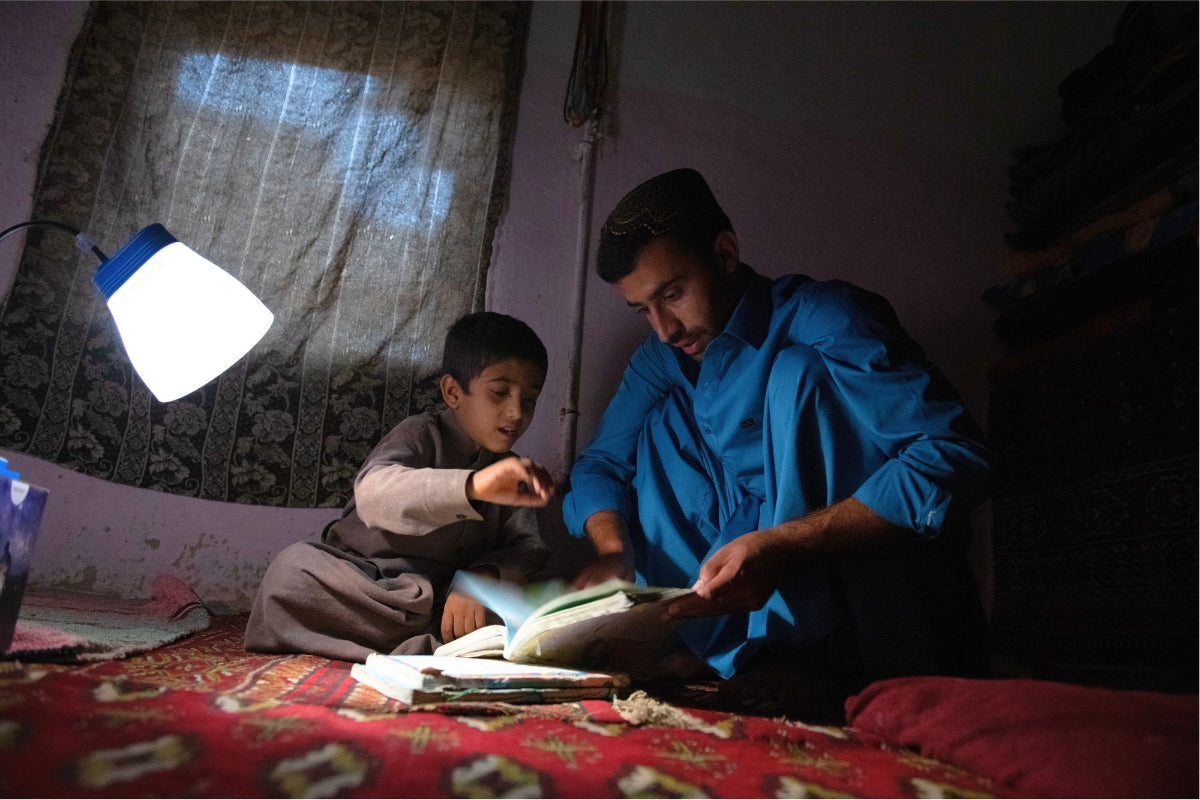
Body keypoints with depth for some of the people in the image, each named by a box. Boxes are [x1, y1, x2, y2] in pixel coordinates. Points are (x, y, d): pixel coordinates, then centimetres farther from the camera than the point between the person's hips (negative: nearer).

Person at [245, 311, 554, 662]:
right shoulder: (423, 433, -9)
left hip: (443, 597, 4)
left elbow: (529, 546, -1)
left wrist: (482, 578, -23)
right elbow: (373, 491, -31)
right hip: (361, 585, -3)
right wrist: (472, 486, -48)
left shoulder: (508, 469, 9)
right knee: (294, 568, -33)